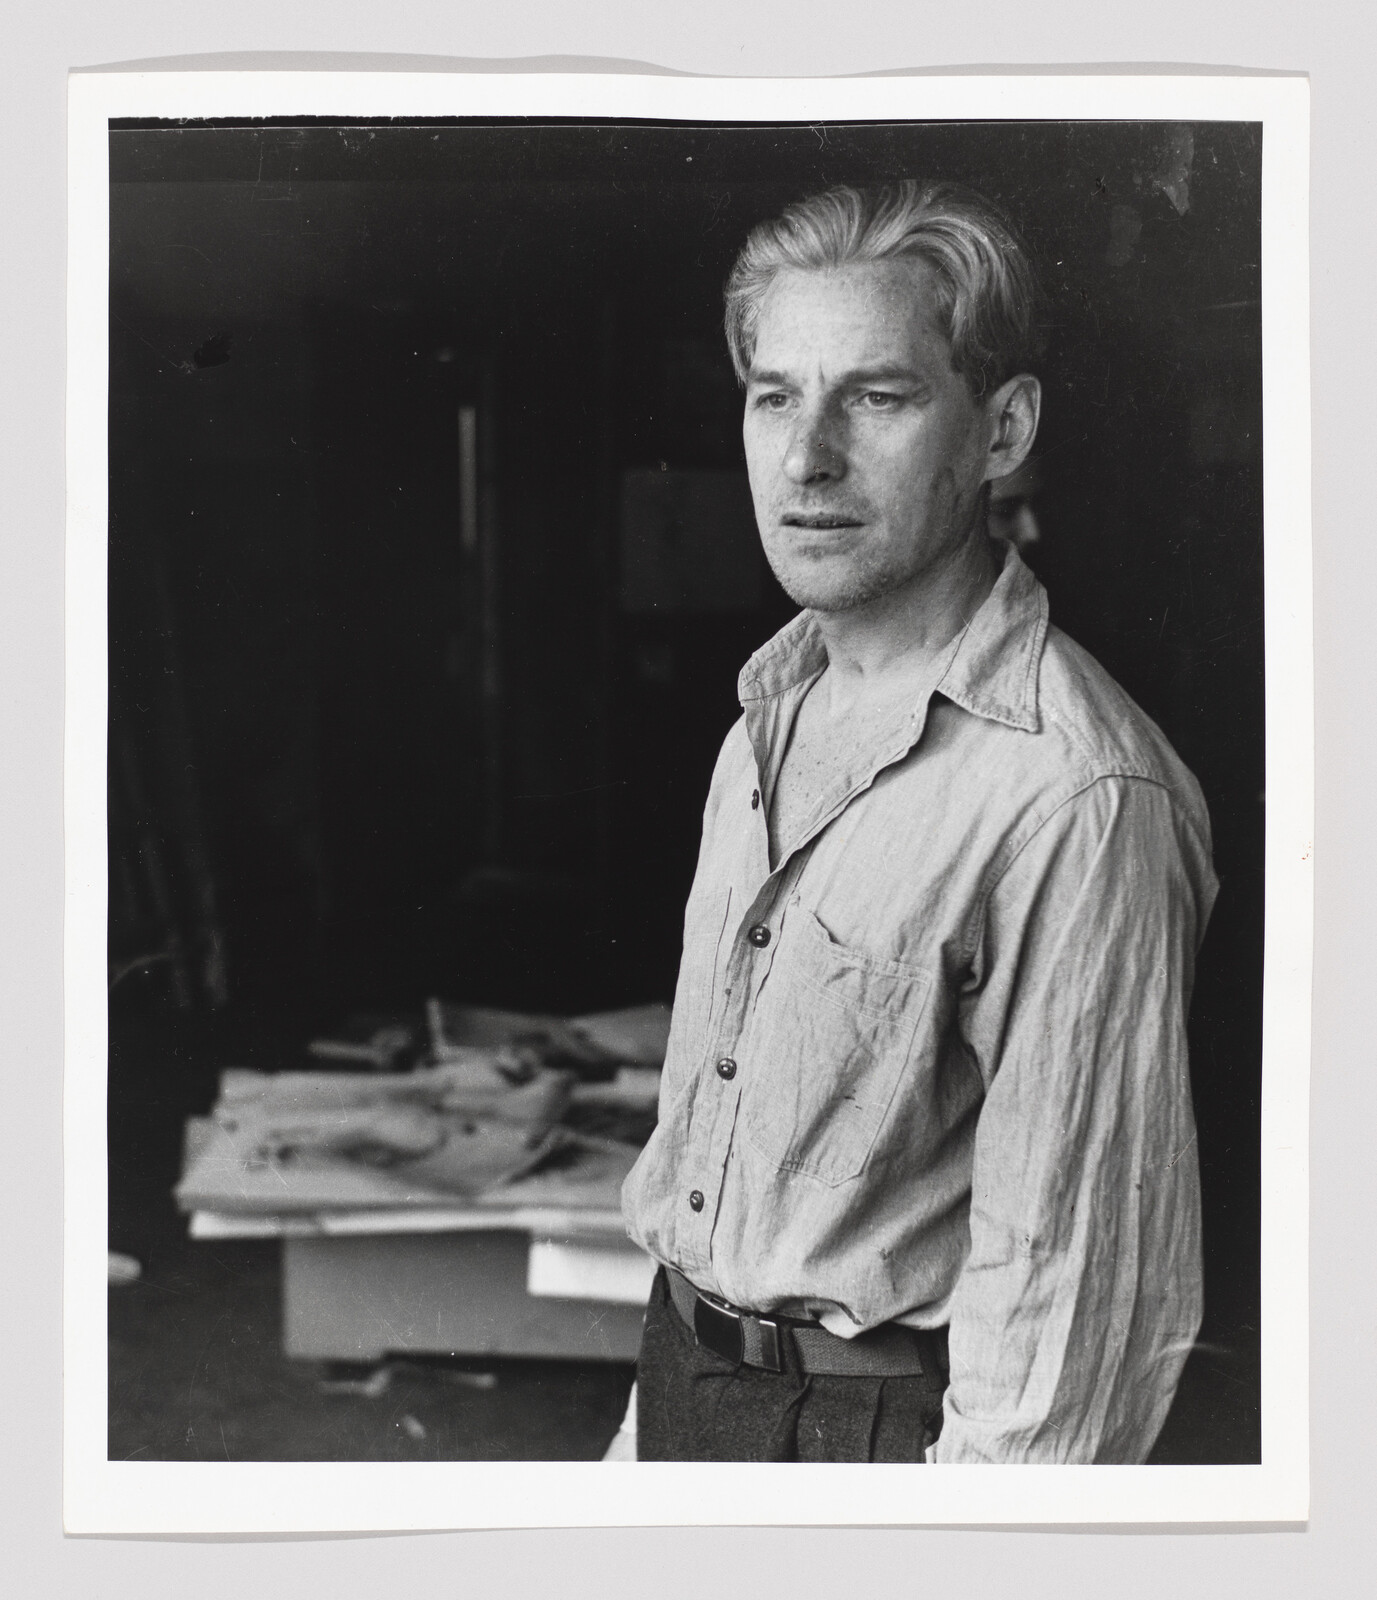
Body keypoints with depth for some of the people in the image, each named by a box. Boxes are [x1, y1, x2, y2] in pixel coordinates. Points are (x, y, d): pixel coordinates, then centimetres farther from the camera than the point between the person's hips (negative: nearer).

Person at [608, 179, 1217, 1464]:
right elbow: (703, 1115, 9)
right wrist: (655, 1406, 12)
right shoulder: (776, 708, 3)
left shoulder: (1074, 797, -24)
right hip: (685, 1382, 8)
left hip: (880, 1422, -7)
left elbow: (1064, 1289, -22)